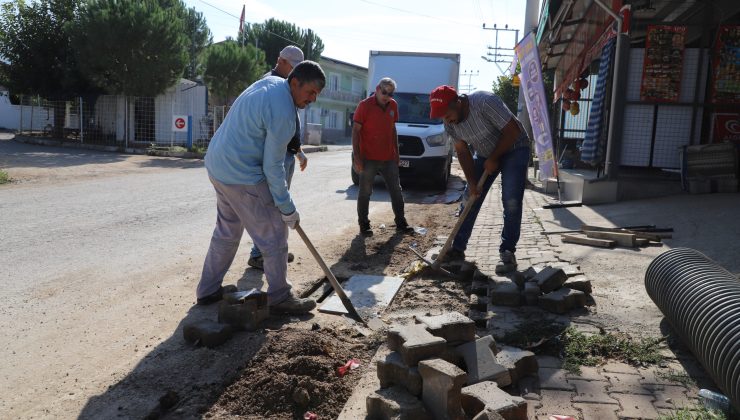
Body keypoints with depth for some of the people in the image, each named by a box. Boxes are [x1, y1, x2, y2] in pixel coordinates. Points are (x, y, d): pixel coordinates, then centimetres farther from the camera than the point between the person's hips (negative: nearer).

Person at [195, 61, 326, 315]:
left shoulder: (269, 82, 7)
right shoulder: (282, 113, -22)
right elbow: (272, 166, -19)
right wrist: (287, 209, -11)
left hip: (218, 165, 10)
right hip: (242, 177, -10)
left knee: (227, 231, 21)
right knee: (274, 235, 1)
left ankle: (208, 290, 30)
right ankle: (279, 298, 11)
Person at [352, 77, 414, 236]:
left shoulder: (393, 105, 8)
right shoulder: (365, 105, -8)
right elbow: (355, 131, -9)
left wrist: (396, 151, 14)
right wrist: (356, 156, -14)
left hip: (389, 158, 5)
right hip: (368, 158, -5)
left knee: (396, 191, 9)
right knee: (365, 193, 2)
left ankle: (401, 223, 20)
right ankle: (364, 226, 11)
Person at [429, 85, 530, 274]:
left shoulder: (485, 102, -32)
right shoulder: (450, 123, -13)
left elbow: (513, 131, -27)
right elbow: (462, 151, -5)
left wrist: (493, 159, -18)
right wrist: (471, 182, -13)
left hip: (513, 149, -5)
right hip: (485, 154, 6)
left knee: (511, 202, -16)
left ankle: (508, 253, -7)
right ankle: (458, 248, 10)